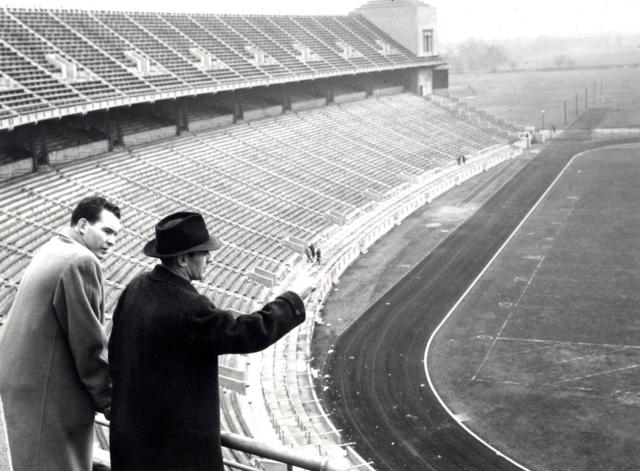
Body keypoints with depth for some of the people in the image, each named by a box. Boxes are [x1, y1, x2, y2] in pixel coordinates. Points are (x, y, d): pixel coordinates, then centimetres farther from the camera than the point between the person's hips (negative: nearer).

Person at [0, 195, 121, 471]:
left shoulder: (50, 251, 14)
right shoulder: (81, 261, -16)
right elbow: (88, 340, -18)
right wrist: (109, 399, -8)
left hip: (24, 380, 10)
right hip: (49, 391, -10)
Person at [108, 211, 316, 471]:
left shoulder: (136, 288, 0)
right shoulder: (187, 309, -26)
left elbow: (116, 349, 10)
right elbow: (252, 333, -22)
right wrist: (294, 297, -9)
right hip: (177, 438, -9)